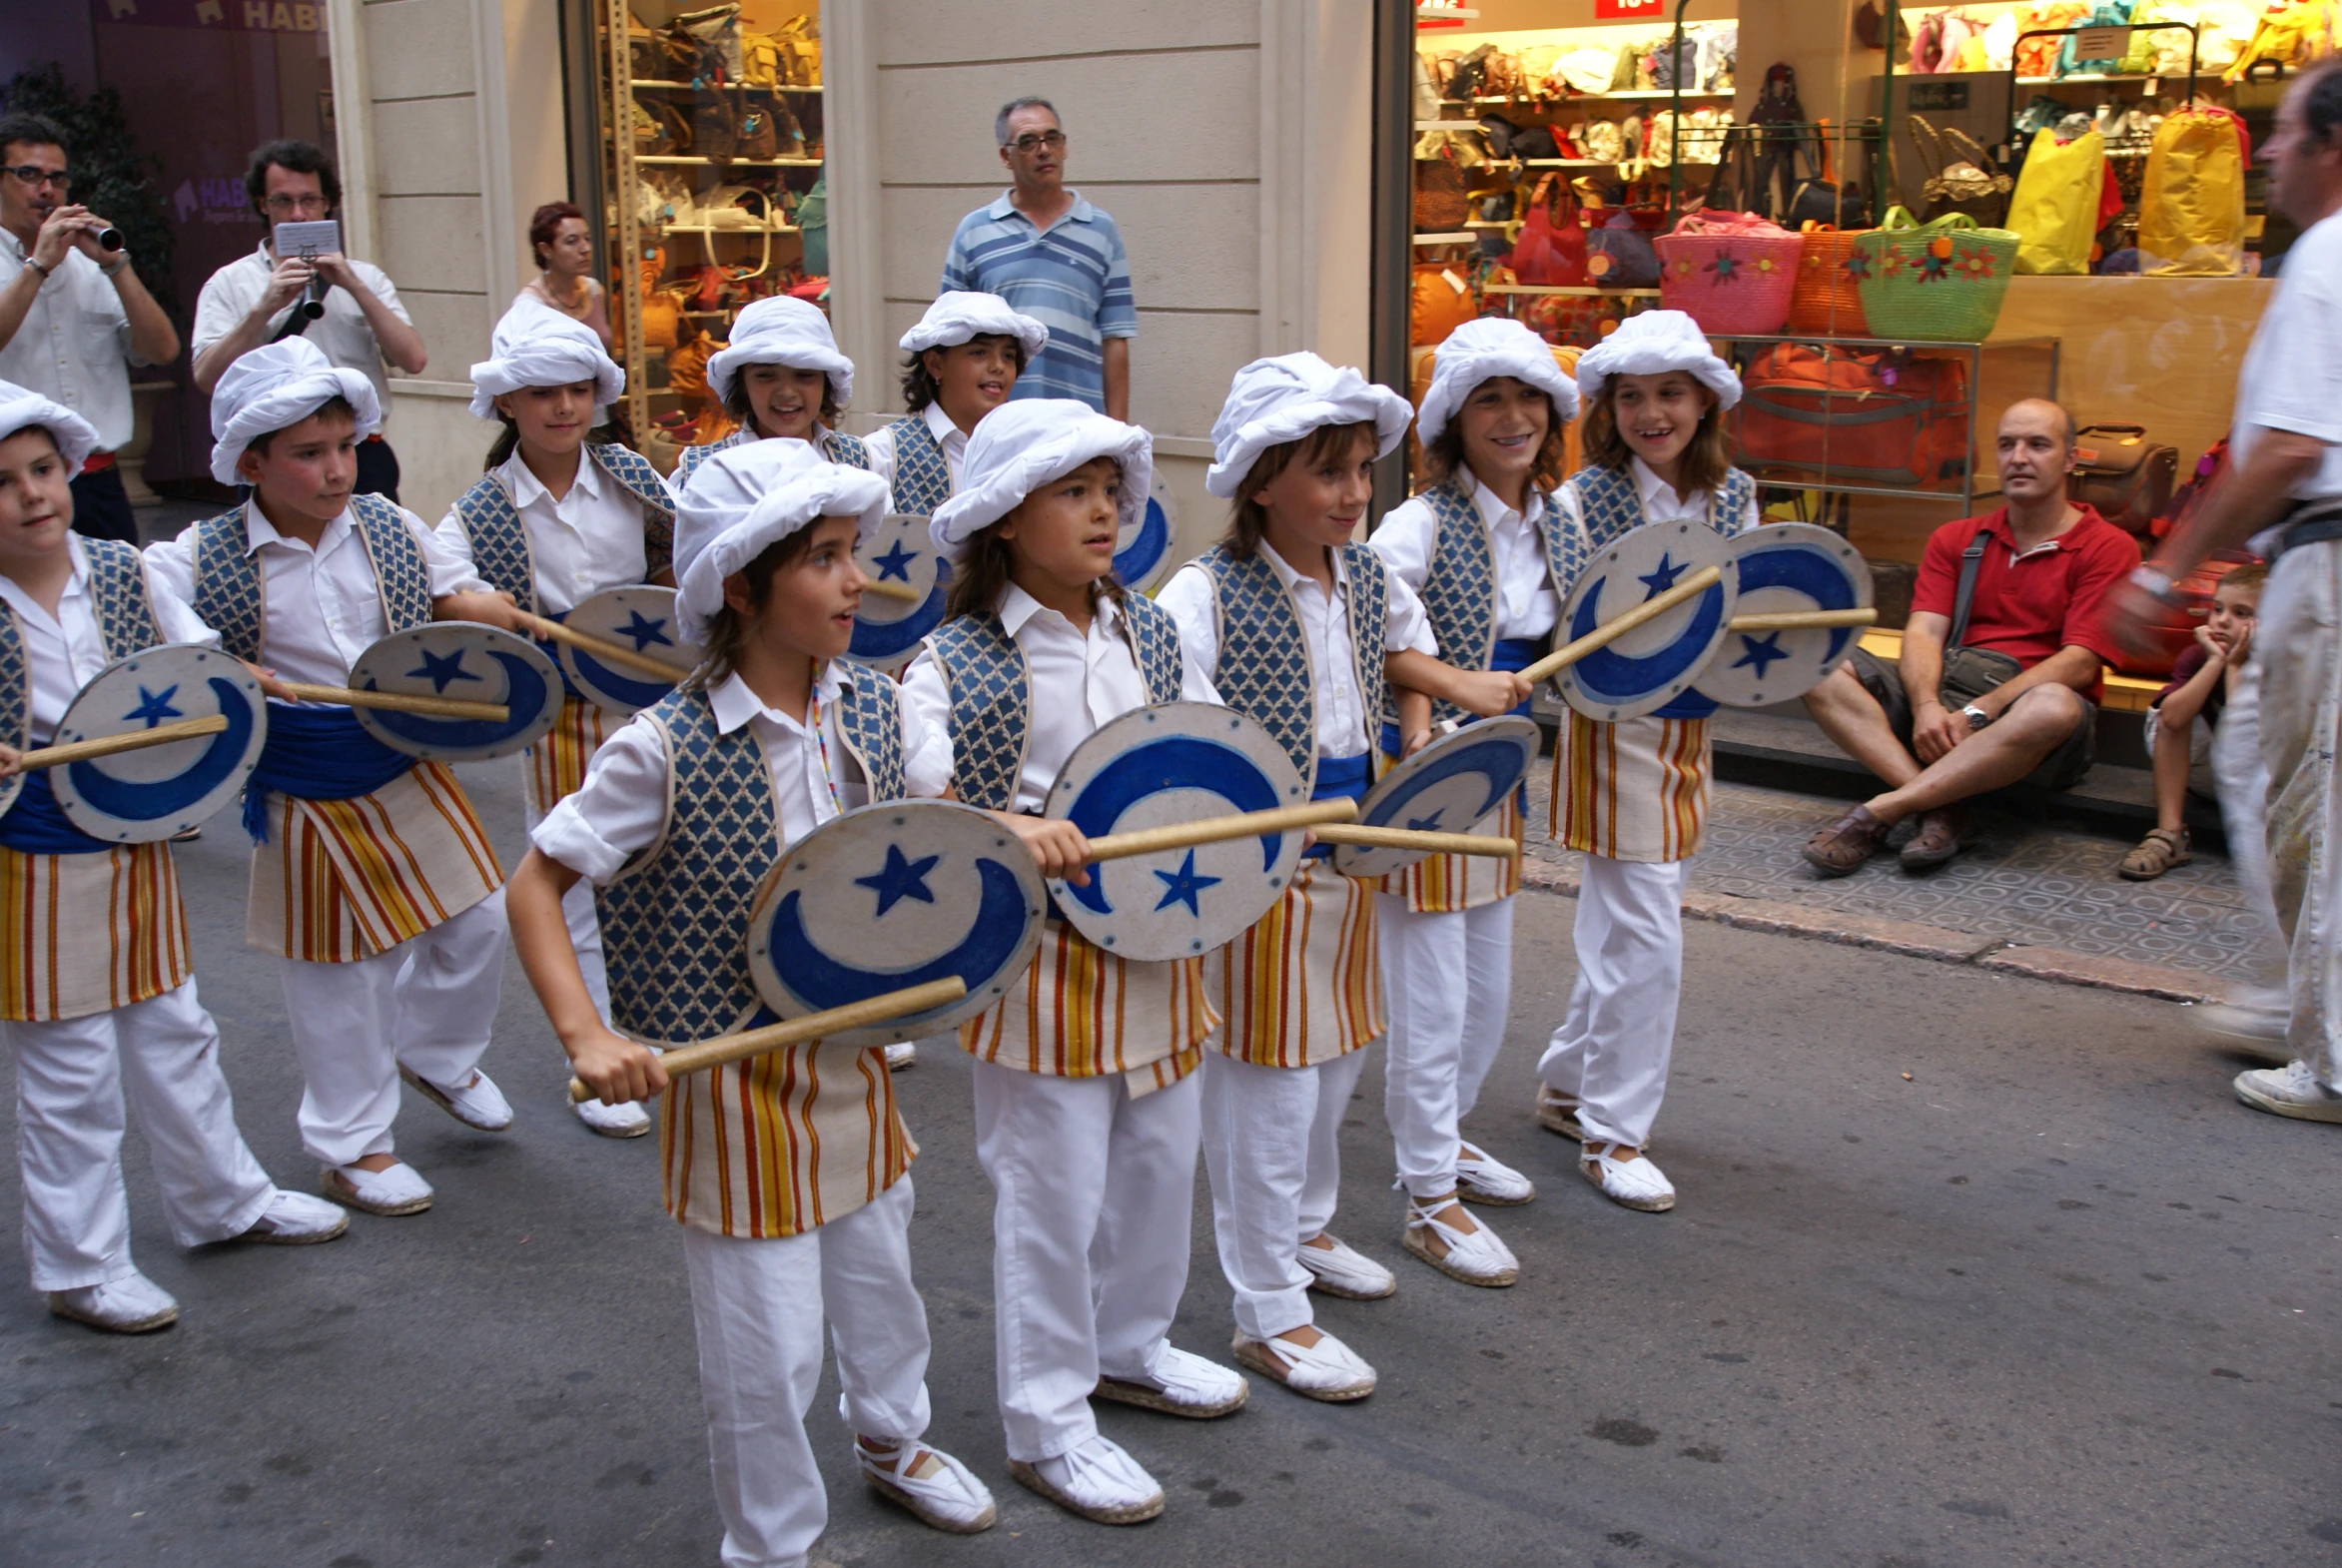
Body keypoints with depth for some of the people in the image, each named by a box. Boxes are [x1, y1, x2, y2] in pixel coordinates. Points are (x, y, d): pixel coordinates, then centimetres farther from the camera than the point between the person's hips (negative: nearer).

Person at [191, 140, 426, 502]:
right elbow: (207, 379, -5)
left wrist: (354, 286, -7)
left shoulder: (363, 277, 14)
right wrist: (265, 307, -13)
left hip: (362, 459, 1)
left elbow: (412, 360, 0)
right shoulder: (229, 283, 9)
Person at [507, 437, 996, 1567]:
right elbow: (536, 884, -13)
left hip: (855, 1057, 6)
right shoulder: (664, 750, -22)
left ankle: (892, 1438, 53)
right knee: (766, 1348, 6)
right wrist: (585, 1034, -23)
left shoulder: (871, 706, -4)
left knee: (878, 1273, 26)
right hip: (736, 1081, -5)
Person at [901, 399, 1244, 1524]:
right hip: (1040, 962, -6)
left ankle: (1129, 1345, 42)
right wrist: (1008, 828, -36)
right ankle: (1047, 1423, 19)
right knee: (1052, 1194, 3)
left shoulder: (1148, 634, 7)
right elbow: (901, 795, -22)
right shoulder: (958, 663, -12)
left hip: (1157, 947, 6)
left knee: (1160, 1162, 18)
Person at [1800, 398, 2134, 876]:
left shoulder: (2107, 547, 3)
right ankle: (1939, 808, -33)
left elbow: (2078, 662, -8)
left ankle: (1878, 811, -37)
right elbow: (1923, 633, 3)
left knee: (2054, 708, -41)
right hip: (1943, 692, 4)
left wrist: (1977, 713, -20)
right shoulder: (1955, 540, 17)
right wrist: (1926, 707, -19)